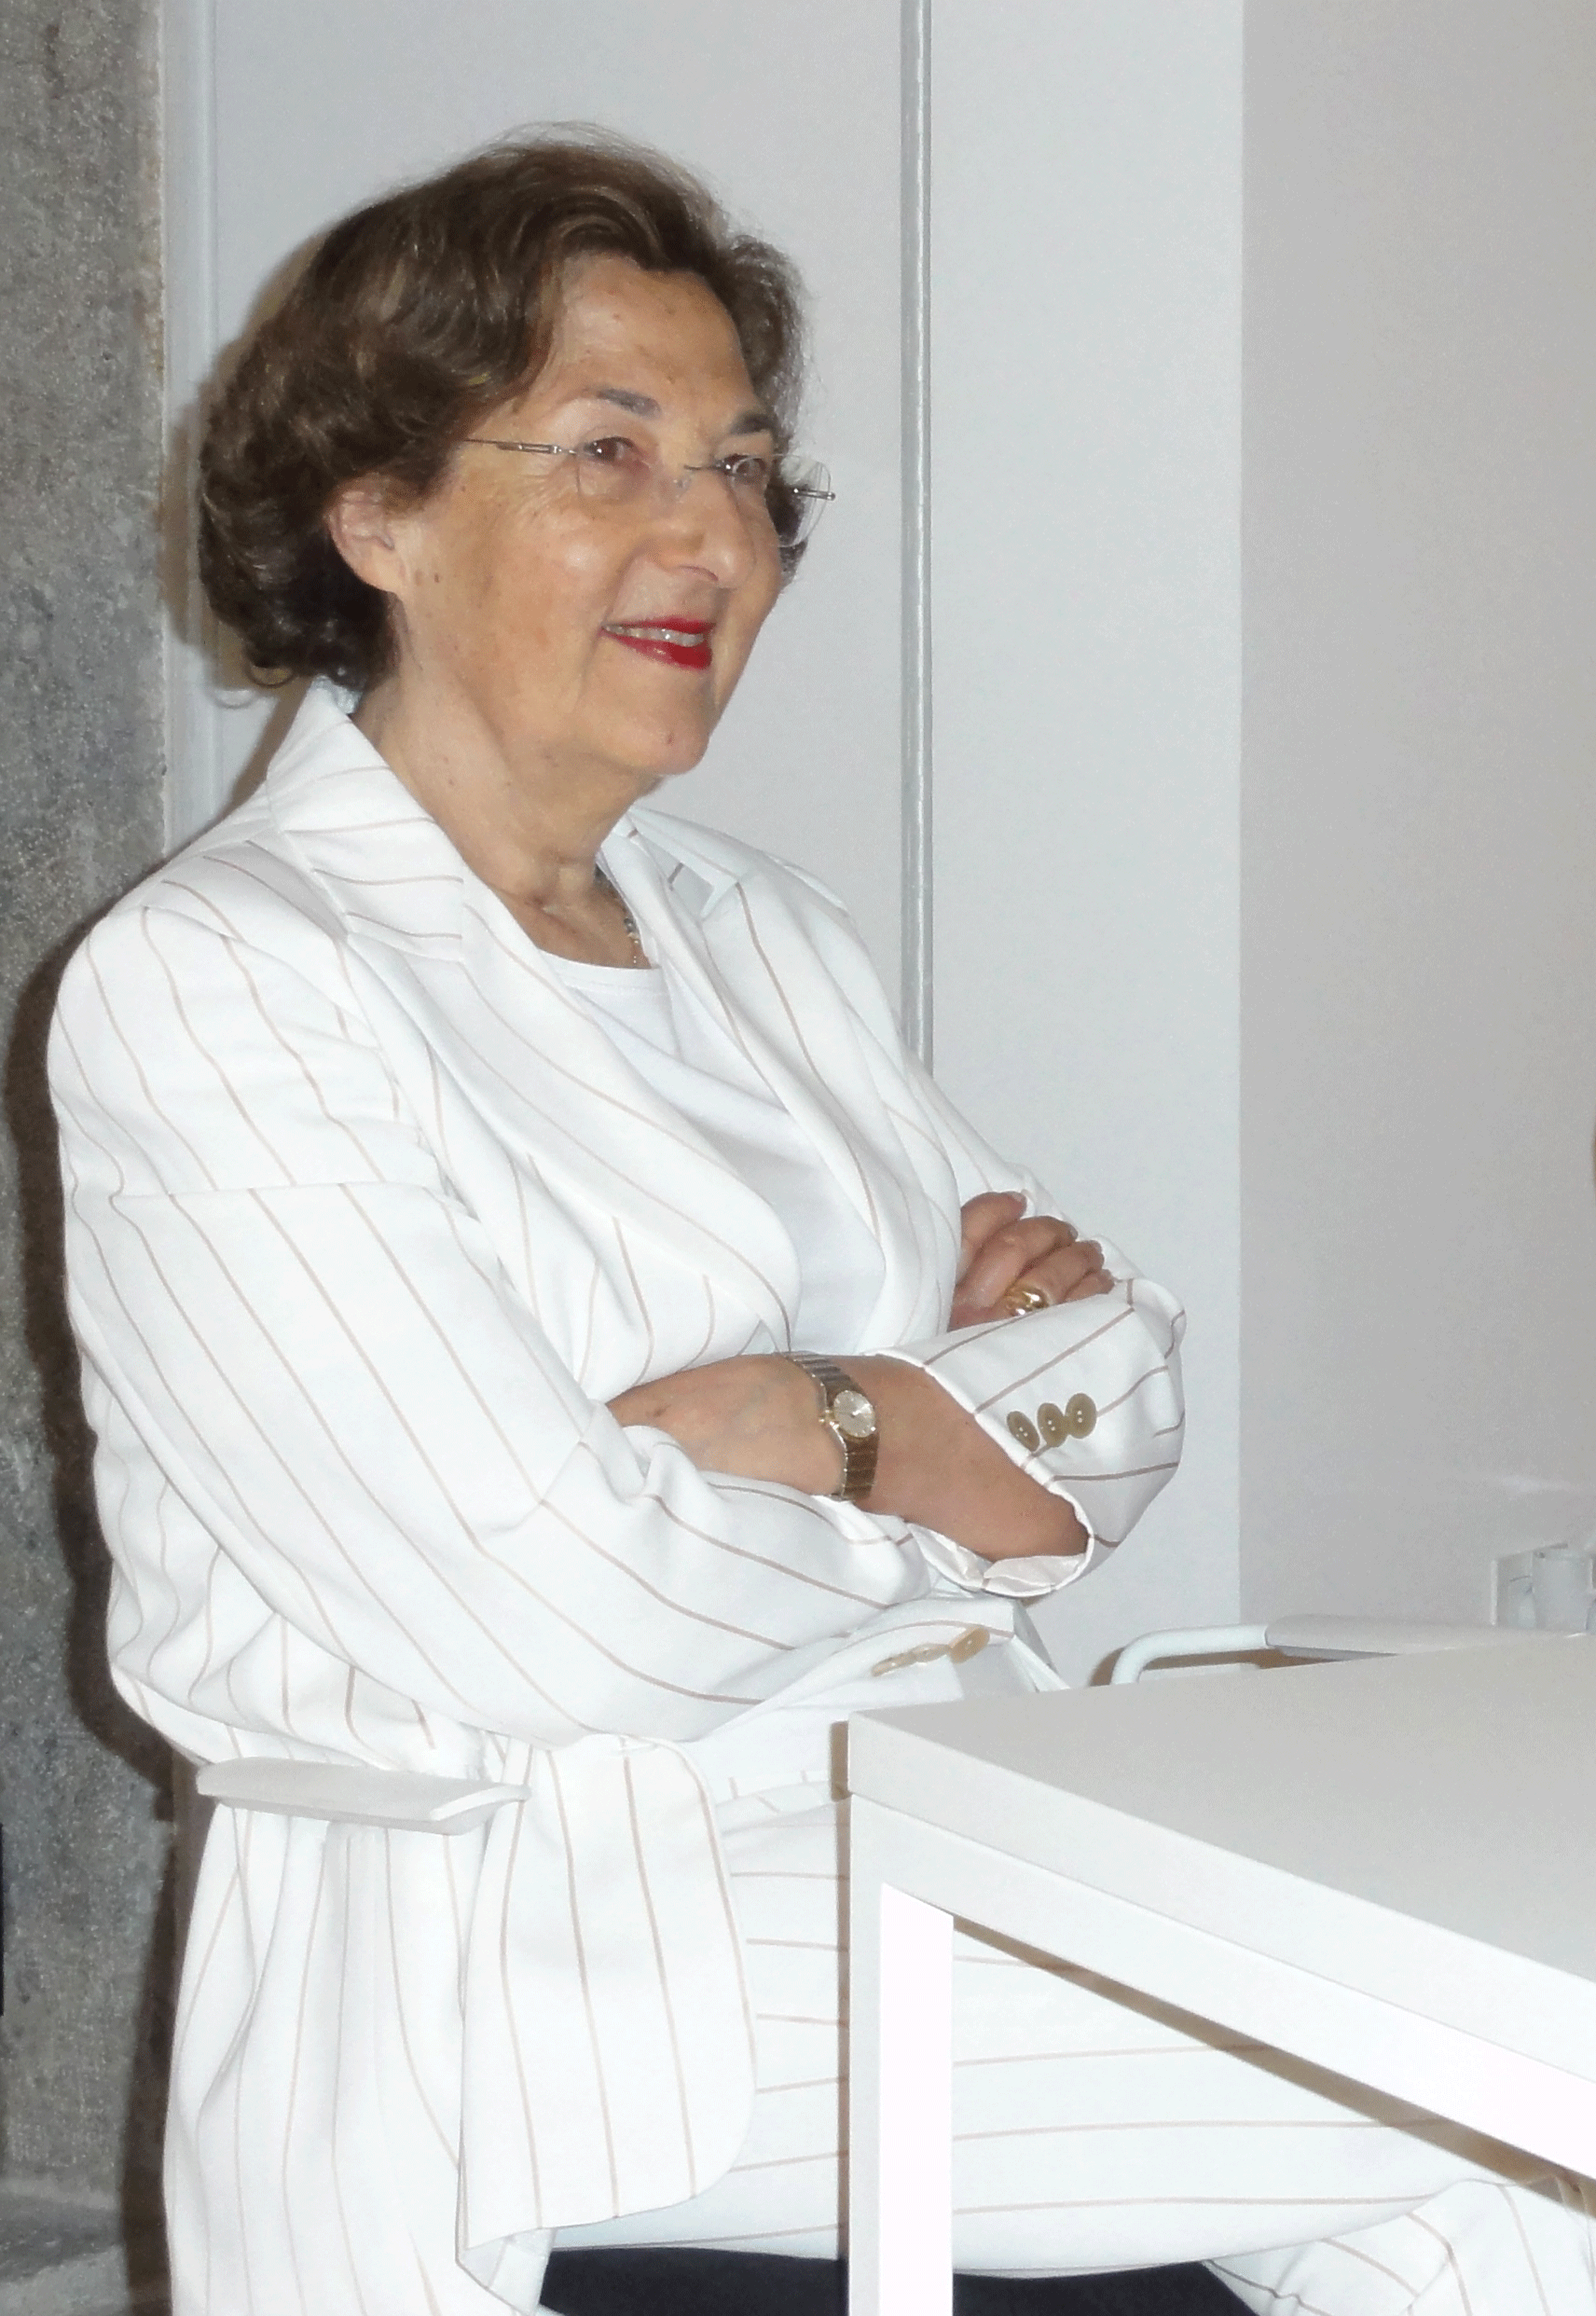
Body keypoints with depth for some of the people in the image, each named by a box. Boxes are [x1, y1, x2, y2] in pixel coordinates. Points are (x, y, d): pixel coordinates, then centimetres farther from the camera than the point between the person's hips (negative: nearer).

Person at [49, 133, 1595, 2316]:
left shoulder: (757, 932, 17)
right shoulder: (204, 990, -9)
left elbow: (1132, 1375, 10)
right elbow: (548, 1618, -17)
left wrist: (817, 1425, -10)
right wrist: (962, 1453, -1)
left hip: (941, 1832, 7)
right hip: (532, 1940, -7)